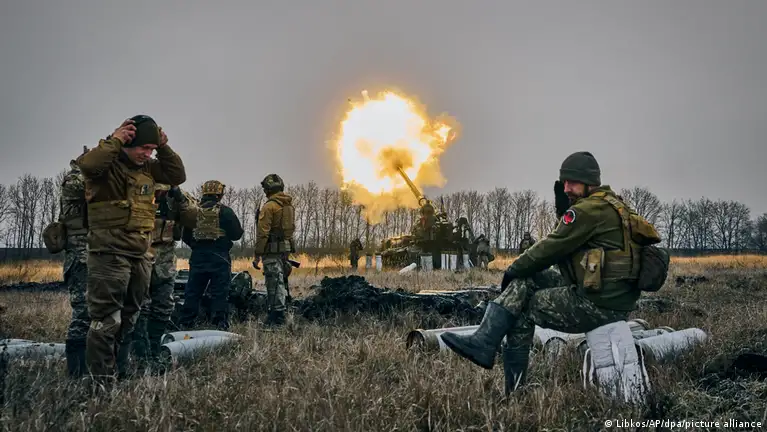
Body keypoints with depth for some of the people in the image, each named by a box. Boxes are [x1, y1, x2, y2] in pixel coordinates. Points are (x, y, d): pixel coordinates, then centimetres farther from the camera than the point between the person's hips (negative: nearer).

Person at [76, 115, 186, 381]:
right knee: (107, 321, -7)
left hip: (141, 254, 8)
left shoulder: (147, 167, 11)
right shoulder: (108, 162, -10)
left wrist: (164, 148, 3)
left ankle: (119, 374, 28)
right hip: (110, 253, -8)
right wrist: (114, 141, -23)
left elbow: (178, 176, 13)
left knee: (128, 319, 16)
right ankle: (102, 379, -1)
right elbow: (86, 165, -31)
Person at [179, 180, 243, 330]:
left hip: (198, 256, 4)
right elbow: (237, 234, -6)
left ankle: (185, 324, 14)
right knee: (220, 292, -1)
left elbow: (185, 236, 10)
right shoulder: (225, 211, -6)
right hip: (219, 257, -4)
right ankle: (221, 324, -2)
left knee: (193, 291, 10)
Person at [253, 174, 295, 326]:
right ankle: (275, 313, 21)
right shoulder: (289, 205, 14)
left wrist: (257, 254, -12)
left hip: (272, 249, -8)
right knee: (279, 281, 15)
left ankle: (278, 316, -4)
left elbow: (262, 232, -15)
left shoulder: (269, 206, -12)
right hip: (286, 248, 8)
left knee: (275, 282, -5)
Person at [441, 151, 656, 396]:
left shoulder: (589, 210, -15)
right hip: (610, 294, 10)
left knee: (524, 309, 3)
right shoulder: (610, 205, 17)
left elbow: (552, 247, -13)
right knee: (526, 279, 7)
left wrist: (514, 269, 2)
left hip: (599, 305, -10)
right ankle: (482, 343, 1)